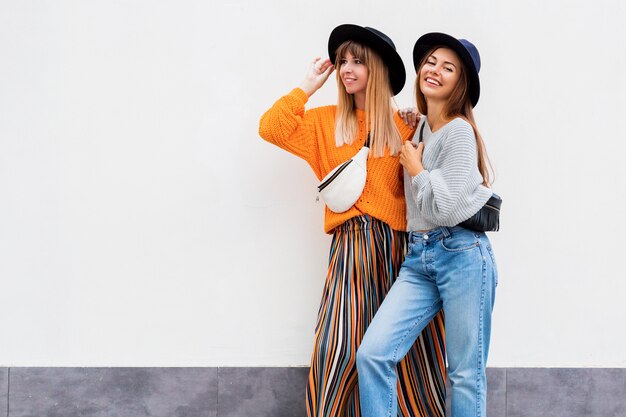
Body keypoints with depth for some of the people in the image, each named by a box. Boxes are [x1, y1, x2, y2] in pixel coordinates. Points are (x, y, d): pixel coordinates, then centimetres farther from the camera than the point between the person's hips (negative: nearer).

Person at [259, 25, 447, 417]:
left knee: (413, 346, 3)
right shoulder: (327, 120, 10)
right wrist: (307, 87, 3)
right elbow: (272, 128, -2)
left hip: (400, 241, 0)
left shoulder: (403, 125, 7)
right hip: (352, 241, 0)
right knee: (340, 343, -6)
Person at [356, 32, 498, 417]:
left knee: (466, 375, 0)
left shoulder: (459, 131, -9)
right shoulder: (420, 127, 15)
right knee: (372, 354, -8)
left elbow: (445, 208, -15)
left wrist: (414, 167, -2)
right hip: (419, 257, 7)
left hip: (462, 255, -7)